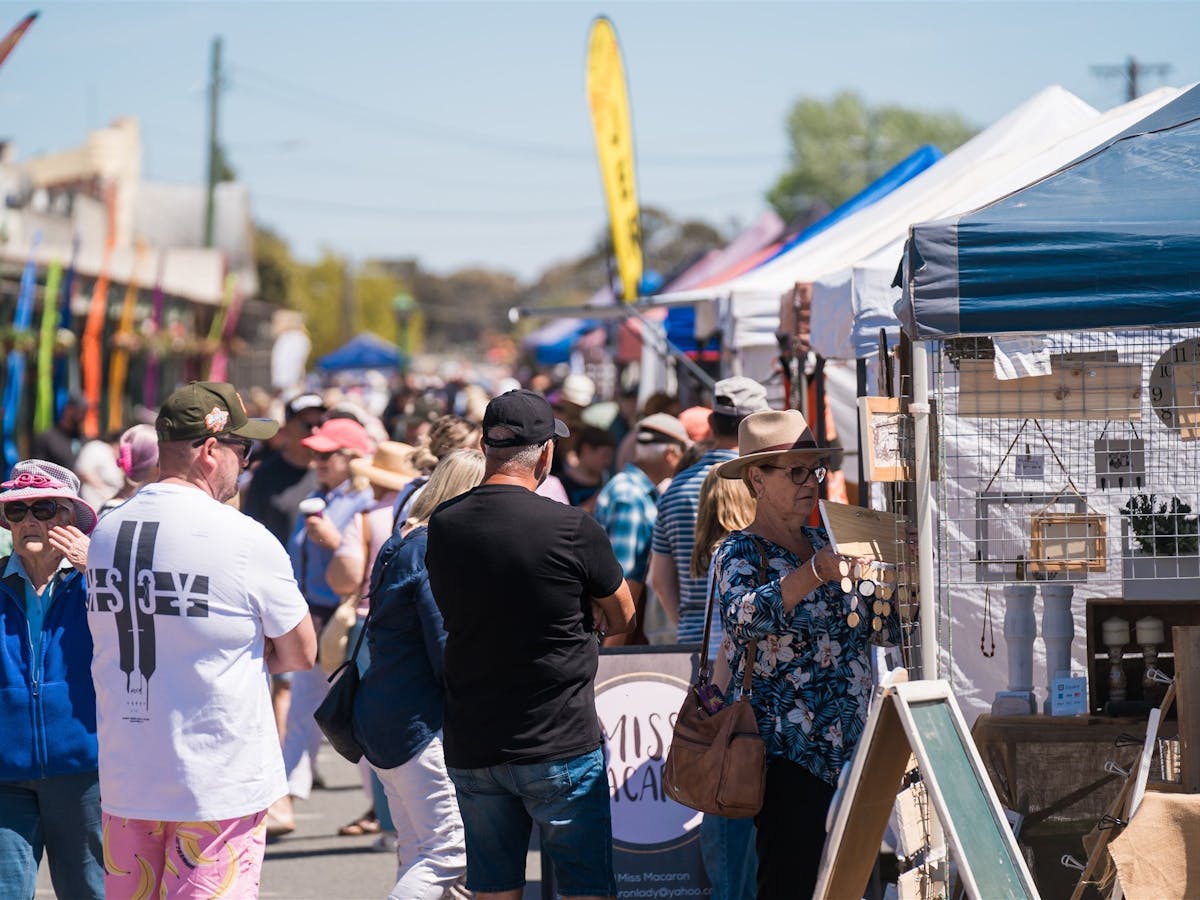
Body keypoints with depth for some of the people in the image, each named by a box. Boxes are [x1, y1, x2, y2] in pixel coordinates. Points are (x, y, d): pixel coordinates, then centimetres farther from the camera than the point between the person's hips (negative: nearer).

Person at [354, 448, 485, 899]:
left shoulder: (401, 545, 15)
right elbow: (450, 656, -18)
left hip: (380, 720, 10)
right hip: (422, 724, -10)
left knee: (417, 856, 12)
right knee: (451, 852, -10)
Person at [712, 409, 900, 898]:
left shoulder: (824, 544, 15)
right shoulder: (740, 553, -4)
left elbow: (892, 628, 18)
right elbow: (744, 617, -27)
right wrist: (818, 573, -41)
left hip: (849, 748, 6)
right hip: (788, 753, -6)